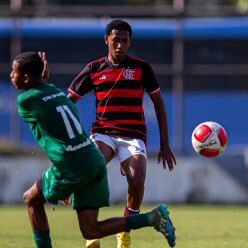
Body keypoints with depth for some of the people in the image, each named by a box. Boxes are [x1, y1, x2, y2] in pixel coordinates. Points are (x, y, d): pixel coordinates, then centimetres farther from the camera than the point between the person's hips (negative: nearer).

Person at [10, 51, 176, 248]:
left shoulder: (25, 100, -3)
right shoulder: (58, 92, 18)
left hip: (70, 169, -7)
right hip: (96, 162, 7)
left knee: (31, 200, 19)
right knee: (91, 231, 6)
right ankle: (152, 218, -7)